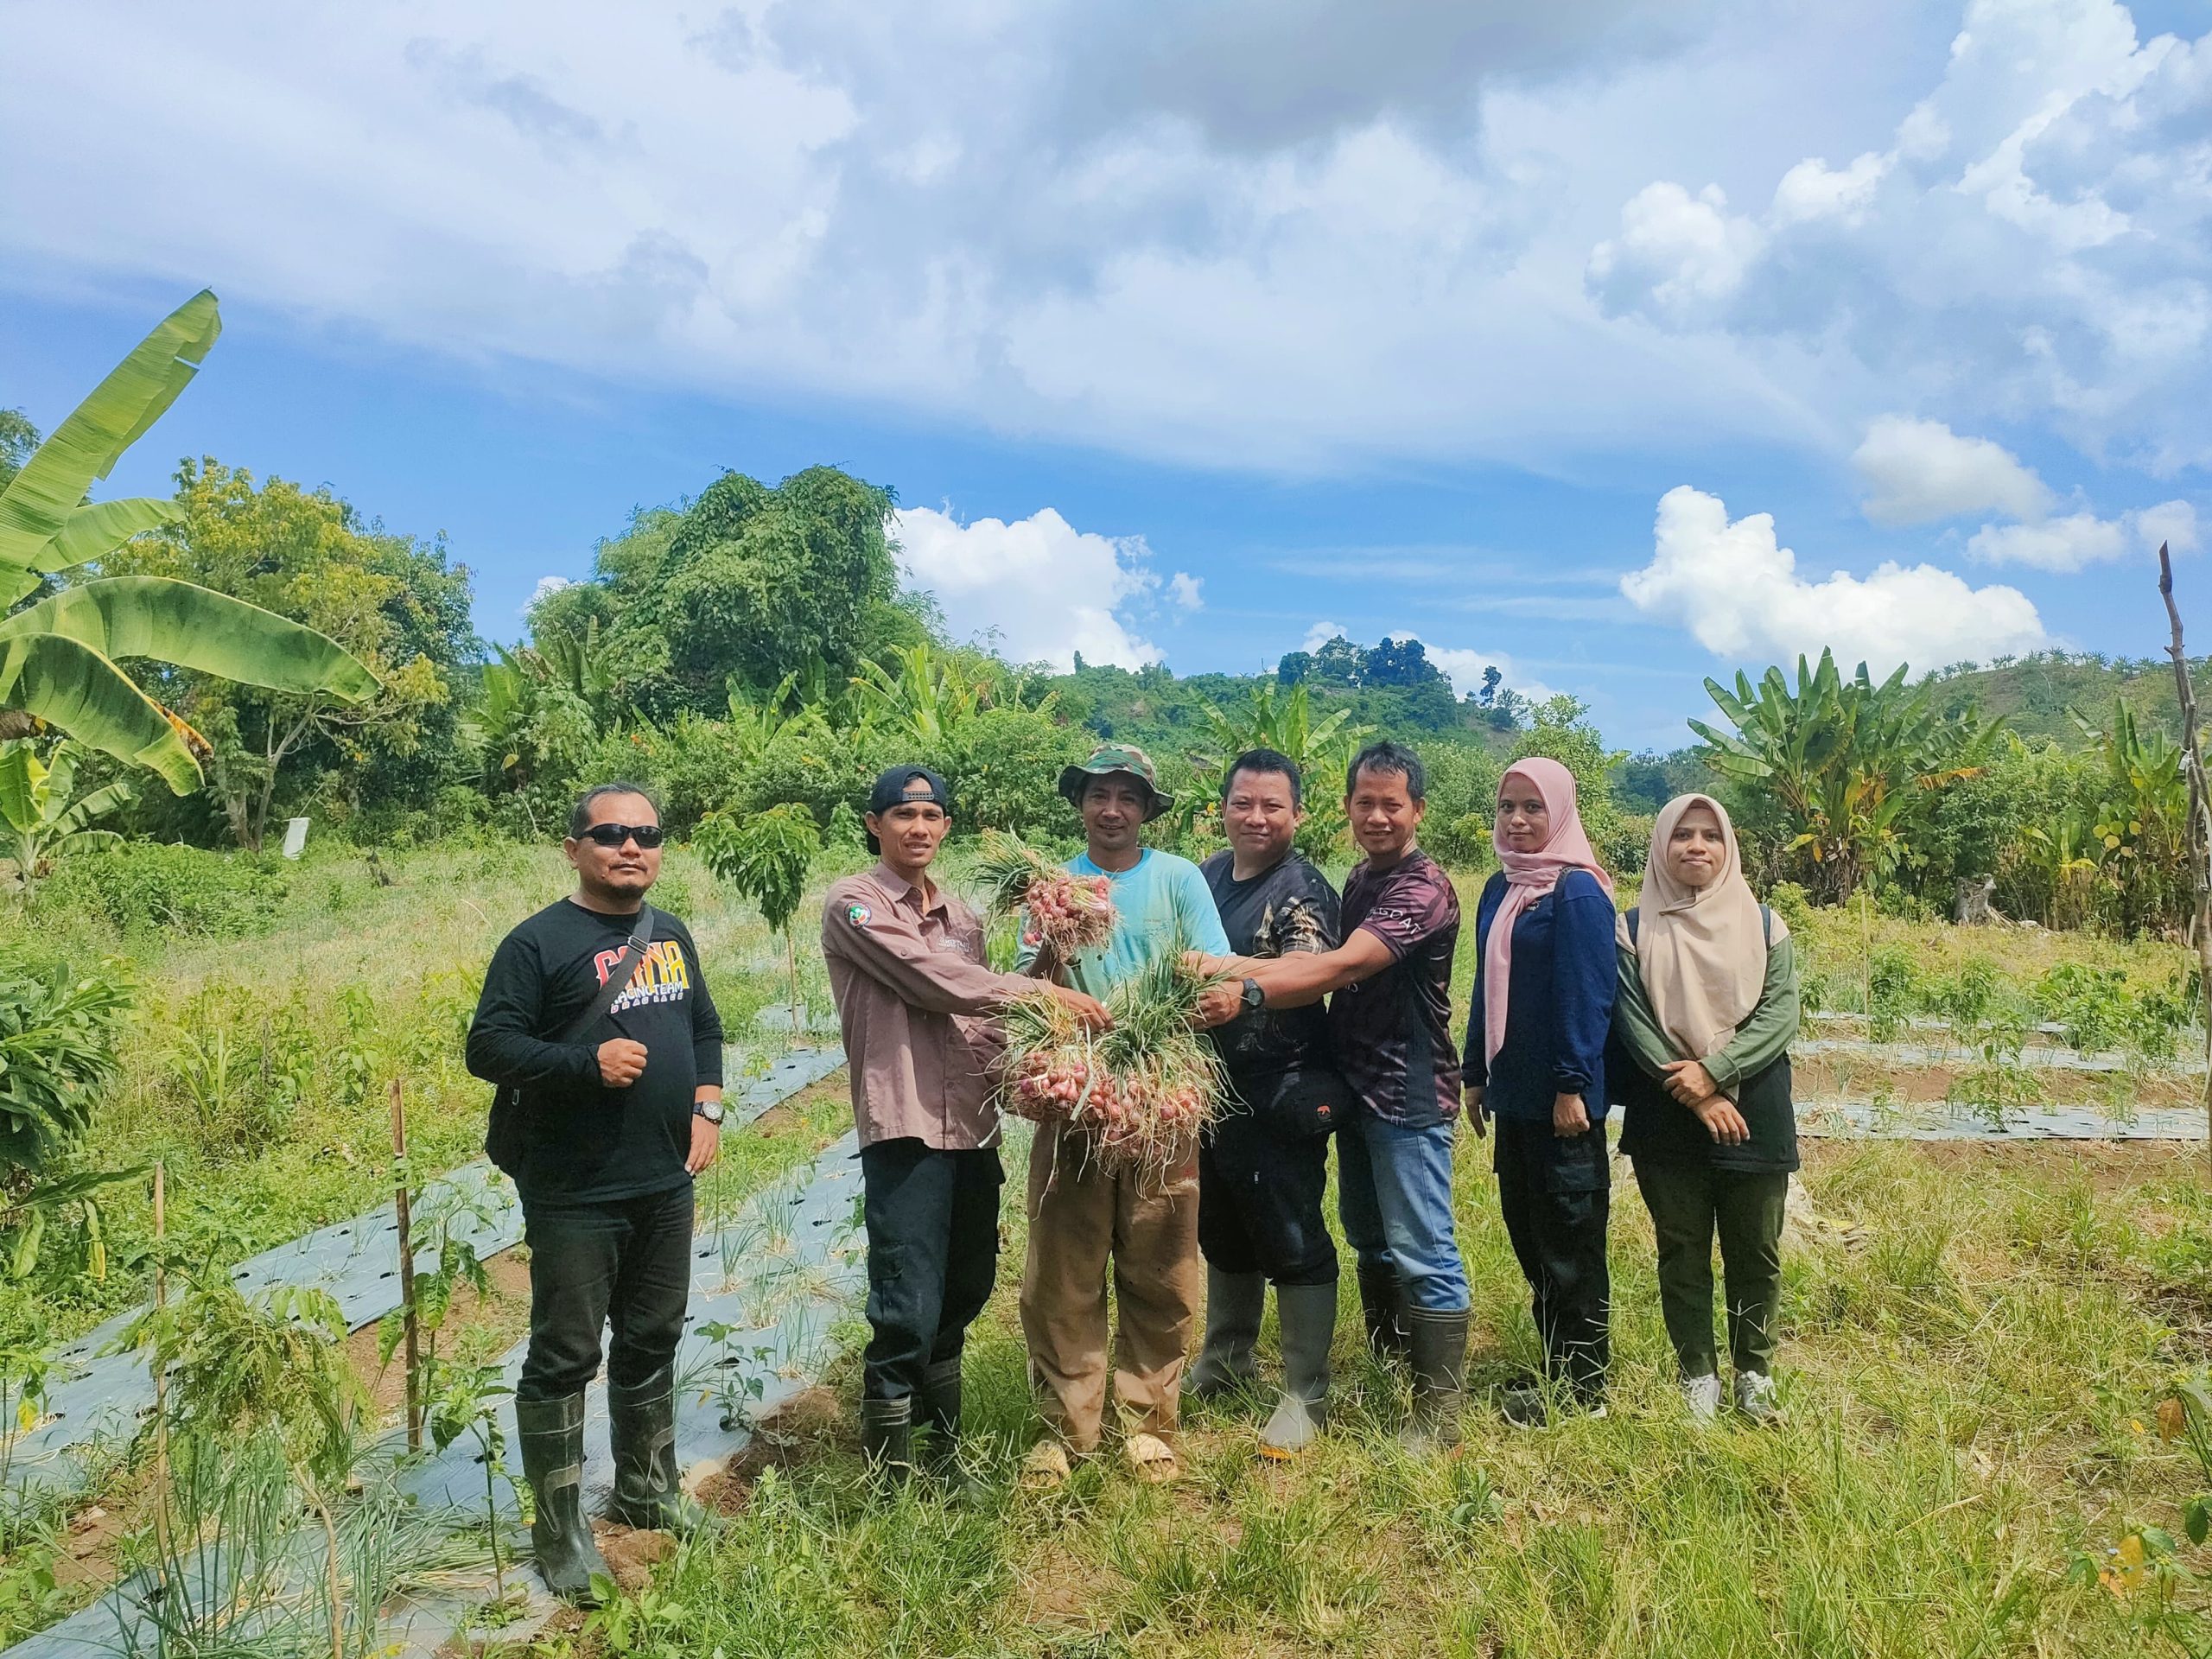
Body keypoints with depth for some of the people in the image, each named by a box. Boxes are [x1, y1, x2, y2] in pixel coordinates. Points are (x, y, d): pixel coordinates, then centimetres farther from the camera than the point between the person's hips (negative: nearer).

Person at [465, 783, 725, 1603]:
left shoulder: (671, 935, 9)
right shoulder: (539, 941, -11)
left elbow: (705, 1028, 17)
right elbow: (487, 1048, -14)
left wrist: (706, 1108, 3)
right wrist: (589, 1061, -25)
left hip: (666, 1187, 7)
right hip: (576, 1197, -6)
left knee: (651, 1343, 19)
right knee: (564, 1357, 4)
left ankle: (647, 1487, 37)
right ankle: (559, 1529, 19)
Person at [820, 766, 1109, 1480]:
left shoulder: (960, 915, 17)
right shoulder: (853, 904, -4)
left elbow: (975, 1013, 14)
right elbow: (934, 983, -16)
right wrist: (1045, 993, -16)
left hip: (974, 1128, 7)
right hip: (906, 1130, -7)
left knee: (963, 1297, 17)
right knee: (907, 1314, -7)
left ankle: (943, 1455, 35)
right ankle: (889, 1476, 10)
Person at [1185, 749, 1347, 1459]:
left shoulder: (1303, 889, -13)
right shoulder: (1206, 877, 9)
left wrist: (1245, 995, -47)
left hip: (1282, 1097, -7)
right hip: (1214, 1086, 7)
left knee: (1293, 1243, 2)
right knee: (1222, 1231, 21)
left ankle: (1305, 1397, 16)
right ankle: (1227, 1358, 40)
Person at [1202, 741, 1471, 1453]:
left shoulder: (1422, 888, -17)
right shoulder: (1360, 880, 13)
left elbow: (1343, 966, -30)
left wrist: (1249, 988, -39)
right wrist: (1244, 968, -1)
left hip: (1409, 1094, -9)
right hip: (1358, 1085, 9)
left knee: (1422, 1252, -3)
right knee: (1368, 1236, 19)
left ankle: (1440, 1411, 7)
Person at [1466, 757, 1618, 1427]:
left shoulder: (1577, 892, -12)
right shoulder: (1499, 890, 12)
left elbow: (1586, 995, -17)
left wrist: (1573, 1086, -20)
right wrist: (1476, 1074, 15)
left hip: (1561, 1097, -8)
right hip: (1513, 1093, 8)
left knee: (1569, 1241, 2)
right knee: (1526, 1230, 14)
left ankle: (1583, 1389, 15)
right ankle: (1556, 1368, 28)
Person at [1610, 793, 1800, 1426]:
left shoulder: (1763, 924, 4)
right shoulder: (1634, 930, 1)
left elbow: (1781, 1015, -5)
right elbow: (1632, 1021, -6)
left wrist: (1713, 1071, -17)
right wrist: (1693, 1095, -14)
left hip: (1753, 1116, 1)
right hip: (1667, 1120, 0)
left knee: (1755, 1252, 9)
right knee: (1682, 1251, 8)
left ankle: (1755, 1374, 25)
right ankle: (1698, 1376, 21)